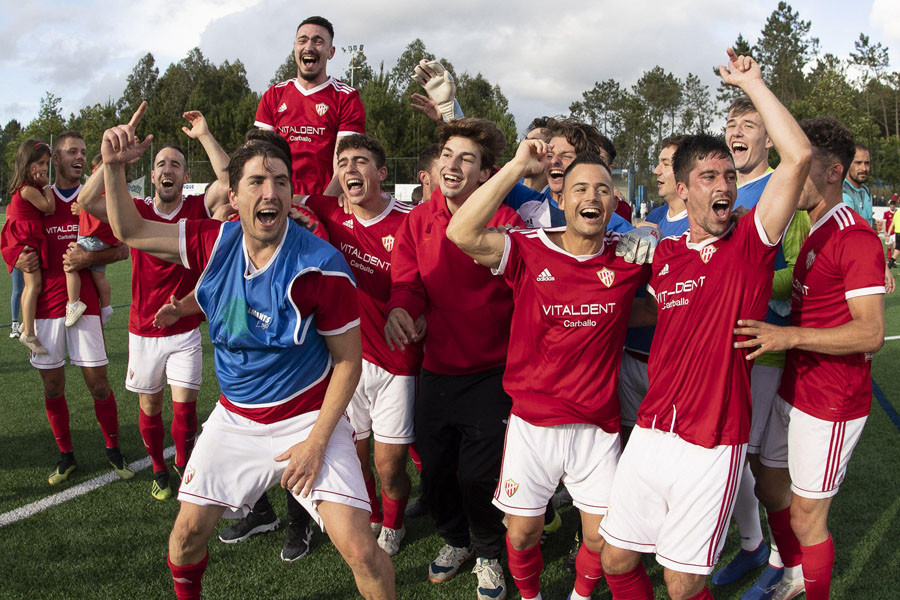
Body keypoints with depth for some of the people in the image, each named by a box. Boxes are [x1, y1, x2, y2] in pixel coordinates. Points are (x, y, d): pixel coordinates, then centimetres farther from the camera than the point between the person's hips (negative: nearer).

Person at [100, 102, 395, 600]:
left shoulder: (320, 266, -20)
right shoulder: (215, 242, -6)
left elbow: (348, 360, -12)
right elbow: (131, 231, 6)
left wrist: (316, 440, -15)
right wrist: (114, 166, -11)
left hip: (308, 418, -4)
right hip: (234, 418, 5)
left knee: (359, 549, -14)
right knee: (189, 529, 13)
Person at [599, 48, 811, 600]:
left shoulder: (751, 243, -5)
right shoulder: (664, 254, 7)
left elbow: (799, 156, -17)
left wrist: (750, 81, -10)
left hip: (712, 447, -4)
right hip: (650, 434, 4)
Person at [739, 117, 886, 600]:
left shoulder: (856, 238, -20)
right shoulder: (816, 232, 11)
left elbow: (871, 333, -26)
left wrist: (789, 335, -34)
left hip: (831, 404, -9)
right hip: (794, 388, 9)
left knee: (806, 518, 2)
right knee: (770, 487, 22)